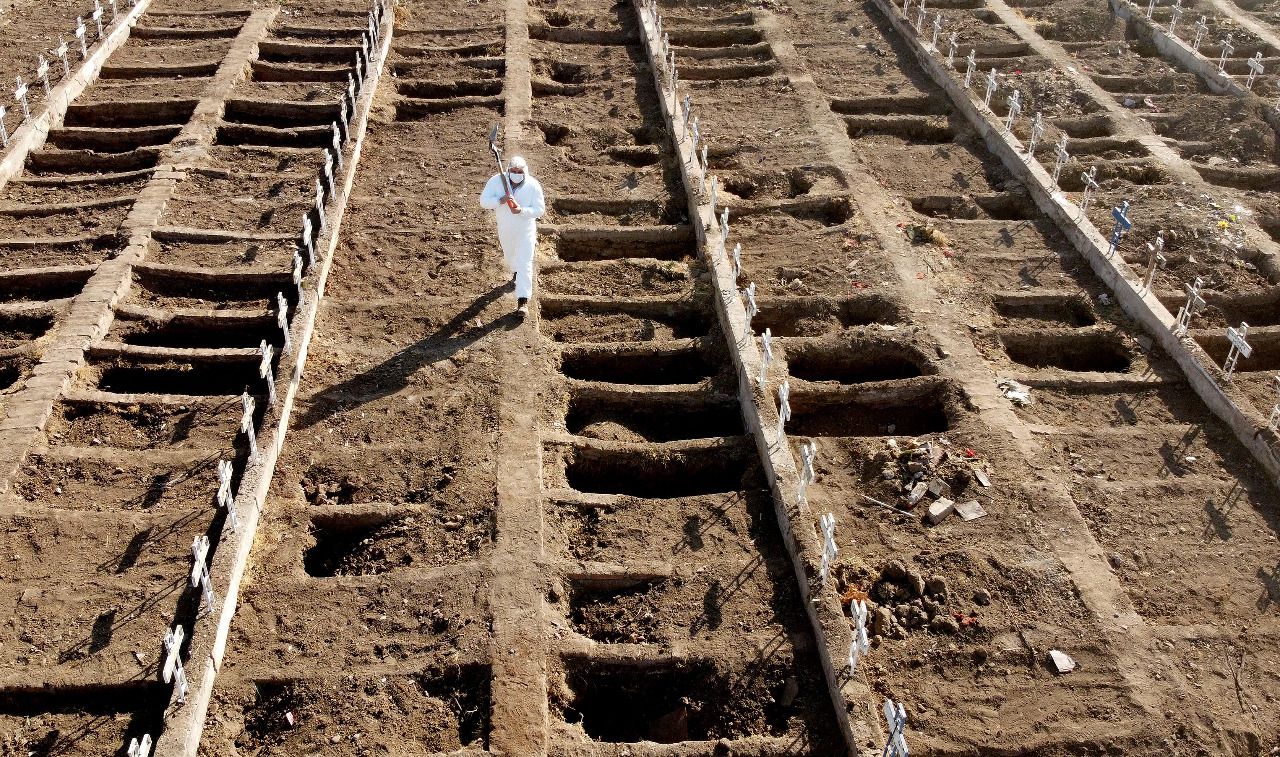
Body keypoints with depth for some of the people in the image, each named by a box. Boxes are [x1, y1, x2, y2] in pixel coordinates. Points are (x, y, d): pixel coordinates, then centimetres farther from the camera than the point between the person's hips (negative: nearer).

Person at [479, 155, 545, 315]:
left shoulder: (533, 185, -20)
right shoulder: (497, 181, -16)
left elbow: (540, 209, -18)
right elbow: (484, 201, -17)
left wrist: (521, 210, -35)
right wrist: (500, 201, -36)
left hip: (526, 231, -3)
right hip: (505, 230, 3)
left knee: (525, 264, -9)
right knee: (509, 255, 28)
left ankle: (523, 301, -9)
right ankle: (516, 271, 63)